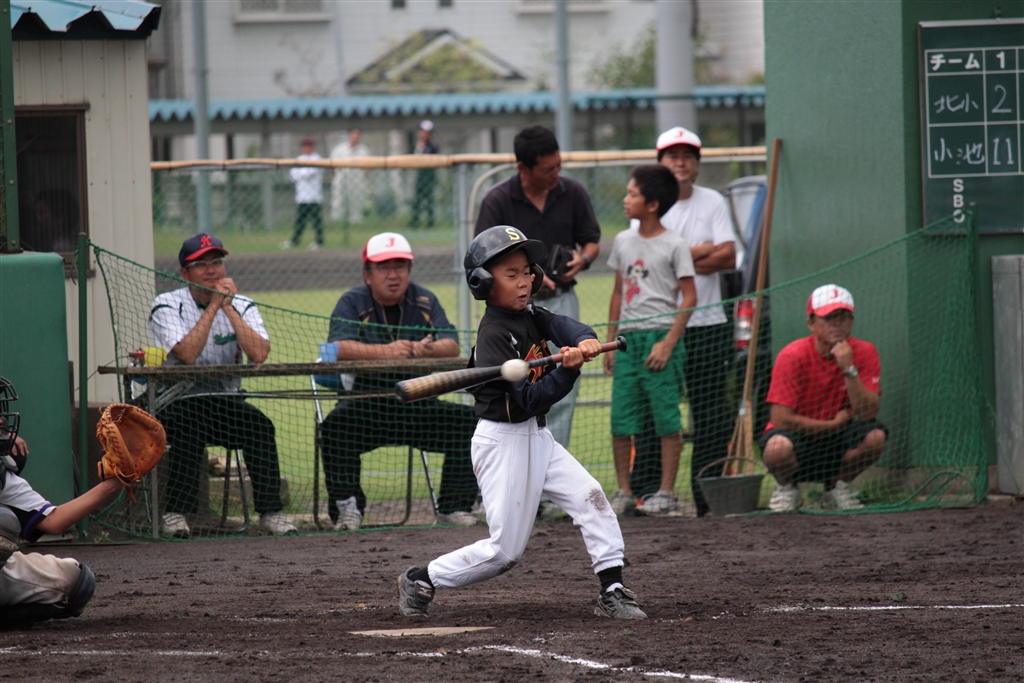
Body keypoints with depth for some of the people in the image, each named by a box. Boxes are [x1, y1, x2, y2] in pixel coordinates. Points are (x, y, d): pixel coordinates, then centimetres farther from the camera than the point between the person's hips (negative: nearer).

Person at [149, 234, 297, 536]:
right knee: (191, 420, -35)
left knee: (258, 422, -26)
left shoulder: (242, 306, 7)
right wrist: (213, 305, -16)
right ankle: (176, 514, -31)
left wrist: (228, 308, -13)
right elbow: (187, 354, -21)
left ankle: (270, 511, -21)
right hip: (177, 405, -3)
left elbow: (259, 354, -13)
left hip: (227, 402, 3)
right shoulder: (168, 306, -2)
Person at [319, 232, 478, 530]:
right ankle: (346, 508, -19)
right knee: (336, 425, -32)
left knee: (467, 419, -17)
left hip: (418, 407, 3)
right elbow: (338, 348, -19)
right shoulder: (353, 303, -1)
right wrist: (386, 352, -34)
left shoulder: (425, 302, 7)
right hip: (365, 405, -3)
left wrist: (425, 350, -31)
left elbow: (452, 346, -6)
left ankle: (454, 506, -6)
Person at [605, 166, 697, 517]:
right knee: (621, 419, 2)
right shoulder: (623, 241, 13)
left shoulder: (674, 245, -4)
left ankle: (667, 492, 1)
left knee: (666, 418, -3)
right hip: (628, 338, 6)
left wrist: (668, 342, -14)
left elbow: (689, 297, -6)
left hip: (660, 335, -6)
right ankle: (624, 492, 9)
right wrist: (611, 341, 14)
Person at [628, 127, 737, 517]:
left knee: (711, 413, 0)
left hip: (708, 325, 2)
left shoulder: (713, 203, 9)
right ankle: (646, 492, -3)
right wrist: (702, 251, -7)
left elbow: (728, 257, -3)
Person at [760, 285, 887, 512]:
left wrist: (849, 369, -29)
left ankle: (839, 487, 2)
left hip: (837, 445, 3)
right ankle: (786, 490, 0)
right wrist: (835, 423, -13)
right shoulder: (793, 356, -16)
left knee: (875, 436, -27)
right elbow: (781, 418, -19)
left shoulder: (864, 353, -8)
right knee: (778, 447, -38)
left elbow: (867, 414, -18)